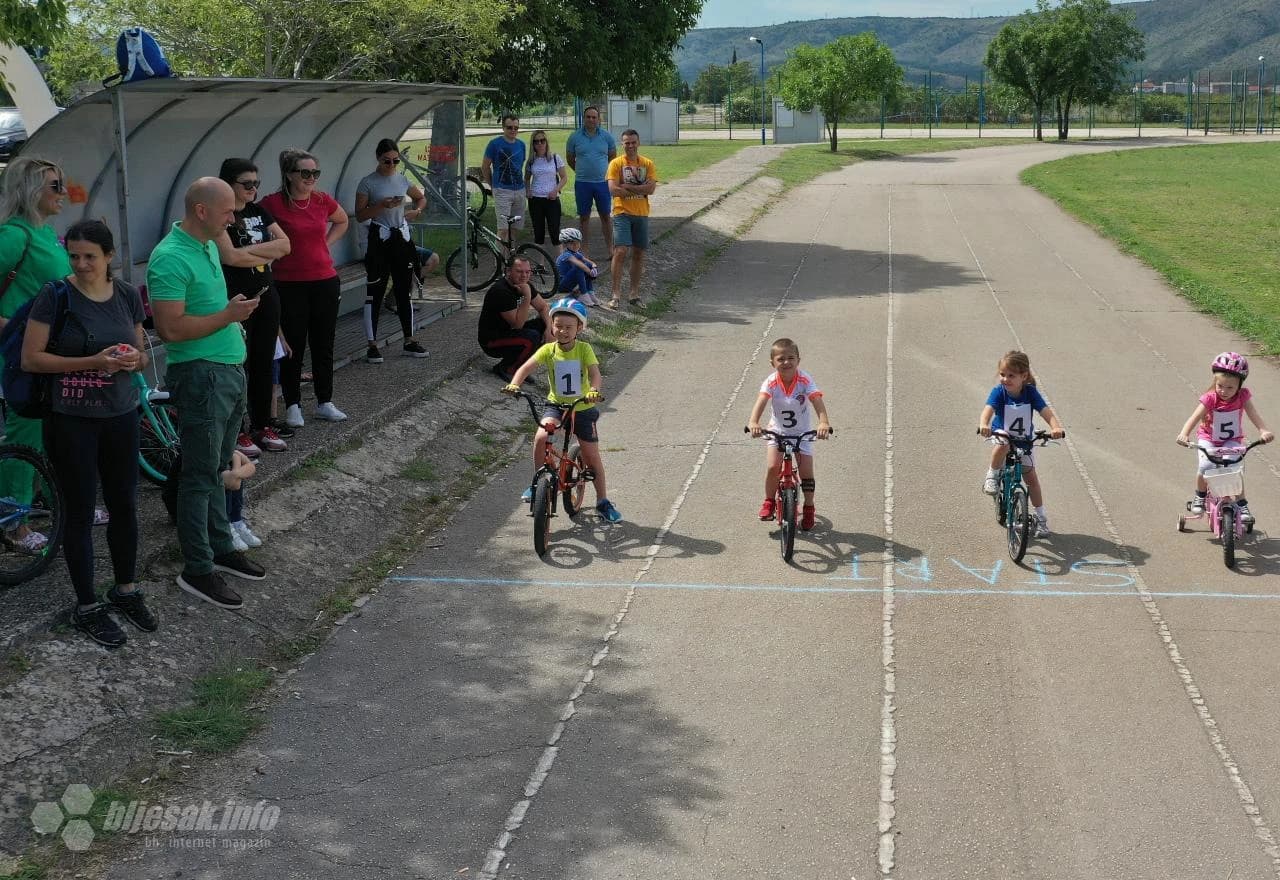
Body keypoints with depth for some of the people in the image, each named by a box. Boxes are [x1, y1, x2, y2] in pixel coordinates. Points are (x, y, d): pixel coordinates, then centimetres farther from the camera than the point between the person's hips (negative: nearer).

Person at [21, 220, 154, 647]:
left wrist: (134, 359, -13)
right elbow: (30, 359, -13)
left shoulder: (128, 295, 3)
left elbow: (142, 355, 12)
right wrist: (93, 361, -21)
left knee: (124, 505, 13)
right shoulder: (56, 296, -11)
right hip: (71, 421, -4)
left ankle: (126, 590, 32)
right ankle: (87, 607, 16)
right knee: (81, 513, 4)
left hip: (121, 416, 4)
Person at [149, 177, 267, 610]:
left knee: (217, 468, 18)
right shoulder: (170, 258, -18)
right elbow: (172, 328, -23)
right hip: (201, 375, -9)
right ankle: (197, 570, 5)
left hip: (230, 369, 9)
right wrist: (228, 316, -19)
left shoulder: (209, 246, 12)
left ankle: (221, 548, 28)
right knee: (200, 474, -2)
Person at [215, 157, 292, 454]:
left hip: (266, 295, 7)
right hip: (236, 299, -7)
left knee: (264, 362, 11)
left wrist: (249, 250, -11)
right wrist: (266, 255, -9)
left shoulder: (259, 211, 10)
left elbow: (285, 245, 2)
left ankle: (263, 425, 21)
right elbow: (230, 256, -21)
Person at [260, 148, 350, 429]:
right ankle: (292, 405, 15)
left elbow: (342, 221, 22)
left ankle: (325, 402, 23)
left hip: (325, 282, 4)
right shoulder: (274, 203, -11)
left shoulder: (323, 201, 2)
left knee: (323, 345, 11)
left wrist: (326, 243, 9)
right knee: (293, 347, 4)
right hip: (290, 285, -4)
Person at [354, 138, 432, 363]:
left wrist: (416, 211, 2)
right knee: (375, 293, -3)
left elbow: (422, 198, 23)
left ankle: (409, 341, 18)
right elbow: (359, 216, -7)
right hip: (380, 239, -5)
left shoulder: (402, 179, 7)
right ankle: (372, 345, 2)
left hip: (402, 237, 5)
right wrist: (382, 206, -21)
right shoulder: (368, 182, -6)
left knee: (404, 291, 10)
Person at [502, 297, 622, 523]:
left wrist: (594, 390, -46)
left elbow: (594, 373, -24)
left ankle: (603, 501, 20)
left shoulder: (584, 349, -12)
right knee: (541, 437, -25)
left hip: (582, 407, -1)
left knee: (592, 455, 3)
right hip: (556, 404, 1)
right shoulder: (548, 350, -9)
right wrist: (514, 384, -38)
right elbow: (526, 367, -18)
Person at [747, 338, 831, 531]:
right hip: (778, 431, 0)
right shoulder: (771, 382, -20)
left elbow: (817, 401, -32)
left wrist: (824, 422, -51)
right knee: (772, 467, -16)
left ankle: (808, 508, 20)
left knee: (806, 472, -4)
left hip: (802, 432, 0)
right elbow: (761, 401, -35)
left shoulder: (805, 380, -21)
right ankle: (769, 502, 11)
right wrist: (753, 422, -54)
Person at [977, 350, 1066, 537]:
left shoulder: (1030, 392, -19)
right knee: (1002, 446, -38)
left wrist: (1056, 427, -48)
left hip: (1025, 439, 2)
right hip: (1002, 435, -1)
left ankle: (1041, 517, 14)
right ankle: (992, 476, -12)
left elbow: (1046, 411, -27)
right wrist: (984, 425, -62)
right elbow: (988, 409, -39)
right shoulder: (998, 392, -22)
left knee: (1031, 476, 1)